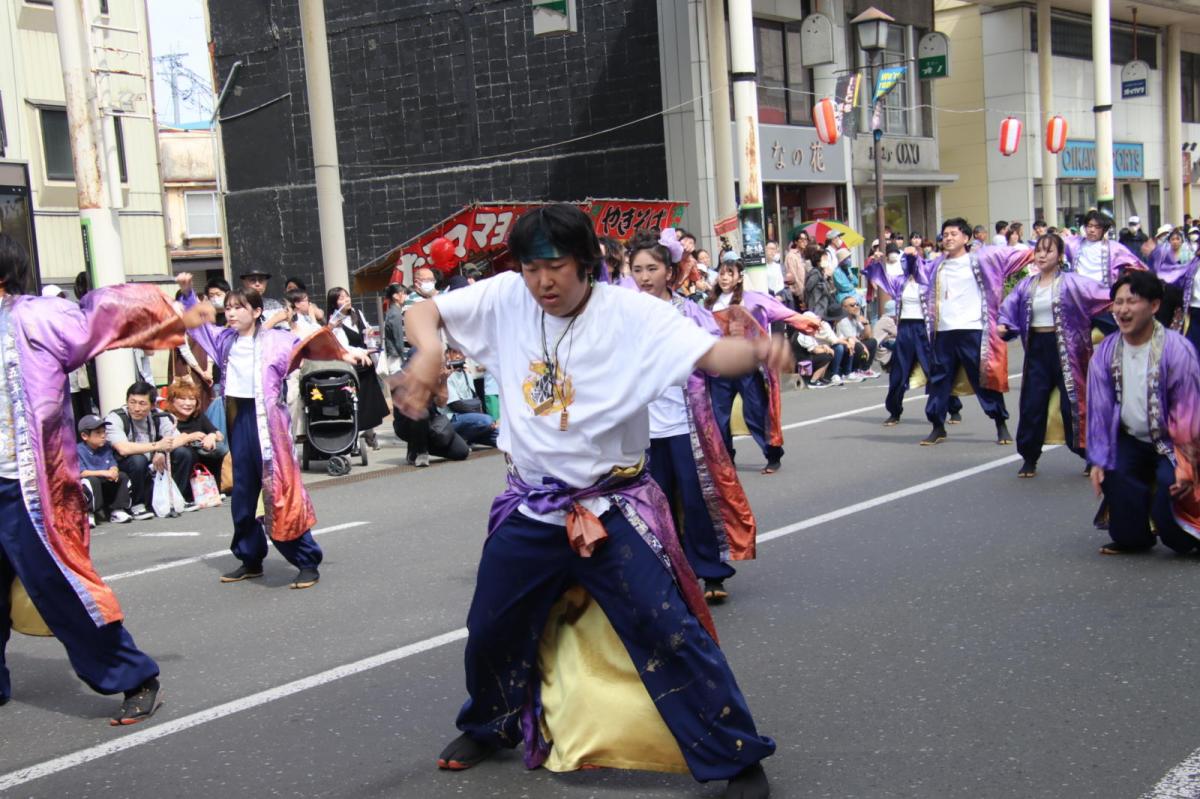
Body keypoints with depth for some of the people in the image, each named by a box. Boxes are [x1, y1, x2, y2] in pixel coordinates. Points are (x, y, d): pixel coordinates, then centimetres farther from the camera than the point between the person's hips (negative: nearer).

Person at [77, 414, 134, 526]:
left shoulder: (106, 448, 6)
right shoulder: (78, 450, -14)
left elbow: (113, 465, 3)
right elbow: (80, 473, -22)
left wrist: (114, 471, -23)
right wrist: (103, 473, -27)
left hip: (105, 487, 6)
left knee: (123, 476, -10)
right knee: (92, 480, -35)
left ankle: (117, 511, -8)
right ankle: (89, 514, -26)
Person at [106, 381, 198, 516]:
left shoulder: (159, 416, -5)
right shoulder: (114, 418, -19)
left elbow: (181, 439, -10)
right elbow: (123, 449, -34)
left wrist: (162, 452, -28)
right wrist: (157, 446, -34)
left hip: (152, 469, 5)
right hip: (125, 469, -5)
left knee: (184, 453, -12)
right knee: (138, 459, -36)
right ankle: (136, 505, -15)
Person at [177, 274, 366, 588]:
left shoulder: (273, 339, -6)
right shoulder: (224, 339, 11)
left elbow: (306, 346, -14)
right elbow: (196, 321, 25)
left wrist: (343, 354, -26)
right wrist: (187, 293, 13)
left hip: (266, 419, -6)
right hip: (238, 418, 6)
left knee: (280, 491, -7)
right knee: (243, 495, 13)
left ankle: (307, 562, 0)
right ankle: (250, 560, 27)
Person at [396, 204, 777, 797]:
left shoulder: (630, 312, -16)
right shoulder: (505, 297, -5)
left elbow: (708, 354, -26)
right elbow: (423, 313, 2)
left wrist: (756, 351, -48)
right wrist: (429, 351, -21)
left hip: (612, 507, -4)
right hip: (529, 508, 5)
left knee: (668, 630, -12)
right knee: (491, 629, 19)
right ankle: (491, 727, 49)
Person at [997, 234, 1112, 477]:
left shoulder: (1070, 282, -6)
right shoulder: (1026, 286, 7)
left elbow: (1100, 295, -15)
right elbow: (1009, 309, 9)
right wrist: (1002, 325, -9)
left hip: (1065, 348, -4)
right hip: (1037, 349, 4)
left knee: (1072, 403, -1)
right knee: (1032, 405, 4)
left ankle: (1089, 455, 16)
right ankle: (1029, 458, 16)